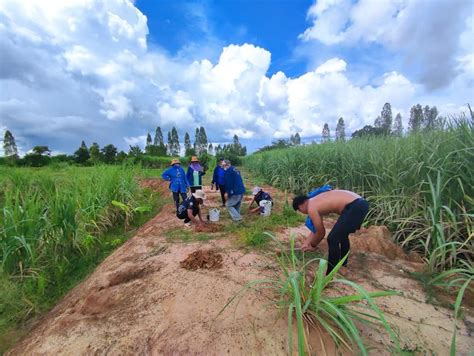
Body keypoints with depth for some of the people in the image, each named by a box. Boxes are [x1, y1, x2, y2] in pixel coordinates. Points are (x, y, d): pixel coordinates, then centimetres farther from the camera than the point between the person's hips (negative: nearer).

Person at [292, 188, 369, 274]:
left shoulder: (311, 208, -7)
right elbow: (316, 227, 28)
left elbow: (321, 232, 2)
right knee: (342, 234, 28)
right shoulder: (316, 200, 20)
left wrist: (313, 245, 19)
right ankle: (343, 263, 48)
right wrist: (307, 242, 32)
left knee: (333, 239, -5)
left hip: (354, 207, -10)